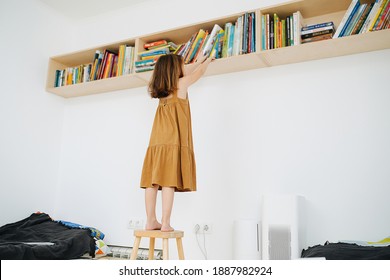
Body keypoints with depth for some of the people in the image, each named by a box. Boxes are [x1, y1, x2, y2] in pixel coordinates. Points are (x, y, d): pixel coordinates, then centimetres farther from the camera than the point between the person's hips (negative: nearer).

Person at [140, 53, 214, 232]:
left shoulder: (161, 87, 20)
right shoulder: (181, 83, 5)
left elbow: (183, 73, 37)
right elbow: (199, 73, 24)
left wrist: (199, 61, 50)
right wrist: (208, 60, 44)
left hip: (157, 141, 6)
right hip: (174, 141, -6)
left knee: (153, 181, 1)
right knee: (168, 182, -10)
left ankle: (151, 221, 4)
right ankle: (165, 223, -10)